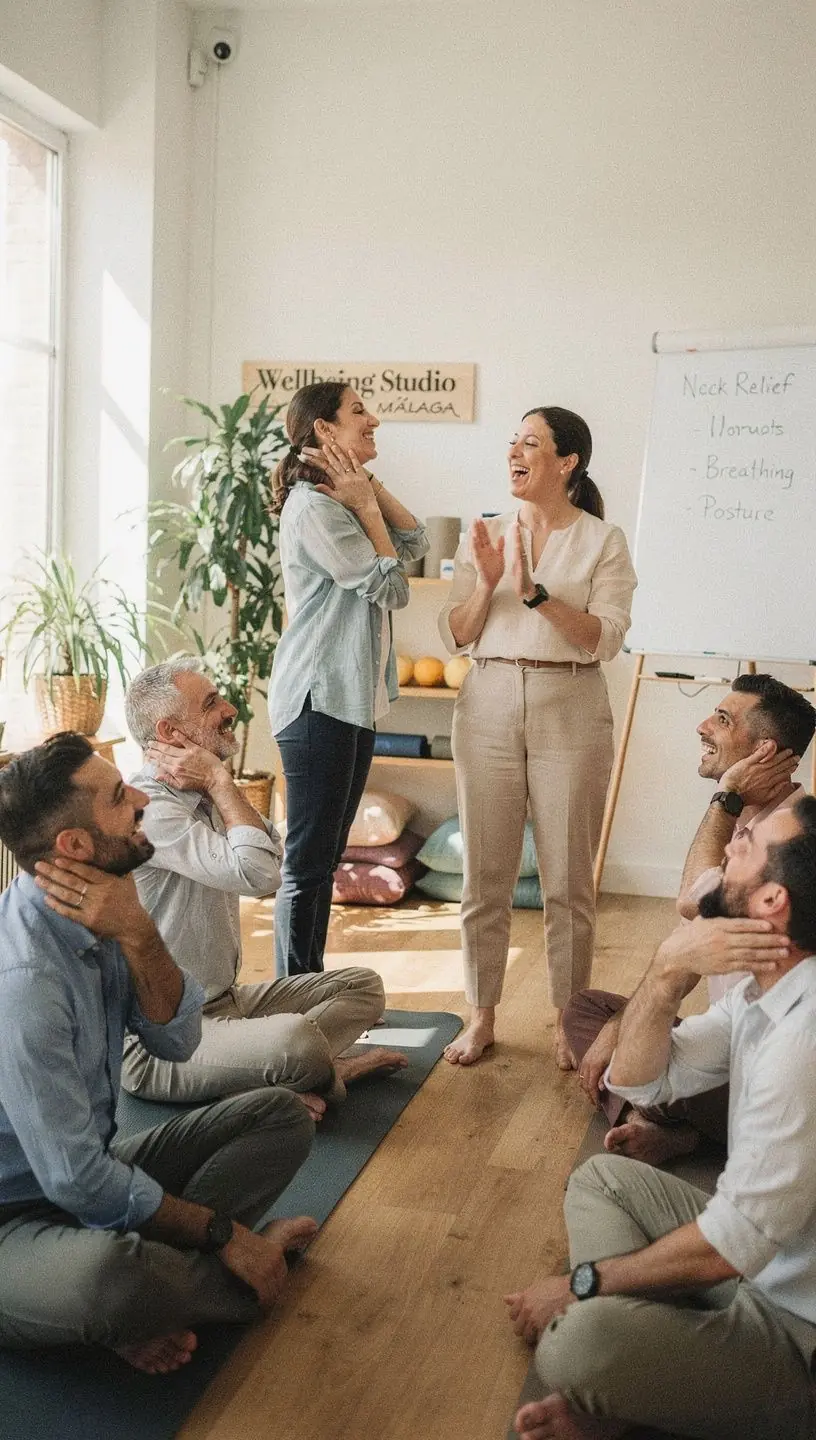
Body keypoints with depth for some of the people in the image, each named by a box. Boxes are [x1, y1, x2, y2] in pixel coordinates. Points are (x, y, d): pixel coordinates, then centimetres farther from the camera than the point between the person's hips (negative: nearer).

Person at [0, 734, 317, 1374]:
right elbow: (76, 1182, -27)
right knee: (108, 1276, -40)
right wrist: (225, 1235, -16)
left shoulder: (97, 912, -5)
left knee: (282, 1116, 2)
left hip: (96, 1166, 8)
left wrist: (137, 936, -24)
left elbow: (177, 1041, -6)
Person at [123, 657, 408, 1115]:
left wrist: (218, 785, -9)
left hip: (225, 1001, 10)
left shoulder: (201, 798, 11)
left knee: (364, 987, 7)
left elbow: (276, 857, 1)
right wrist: (219, 780, -17)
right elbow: (259, 873, -31)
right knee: (297, 1039, -37)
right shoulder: (150, 810, -22)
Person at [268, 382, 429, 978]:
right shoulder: (313, 507, -14)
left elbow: (415, 543, 11)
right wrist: (366, 503, -6)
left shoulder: (342, 501, 17)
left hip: (357, 698, 10)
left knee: (325, 857, 14)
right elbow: (391, 587, -13)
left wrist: (370, 486, 3)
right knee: (308, 860, -5)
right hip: (319, 699, -10)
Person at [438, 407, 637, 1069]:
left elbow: (605, 638, -10)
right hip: (490, 707, 3)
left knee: (569, 881, 4)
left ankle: (566, 1021, 20)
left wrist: (535, 592, -21)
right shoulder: (486, 535, 10)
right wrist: (486, 583, -11)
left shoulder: (604, 541, 1)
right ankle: (482, 1017, 20)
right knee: (485, 876, 6)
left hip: (571, 712, -2)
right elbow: (455, 636, 6)